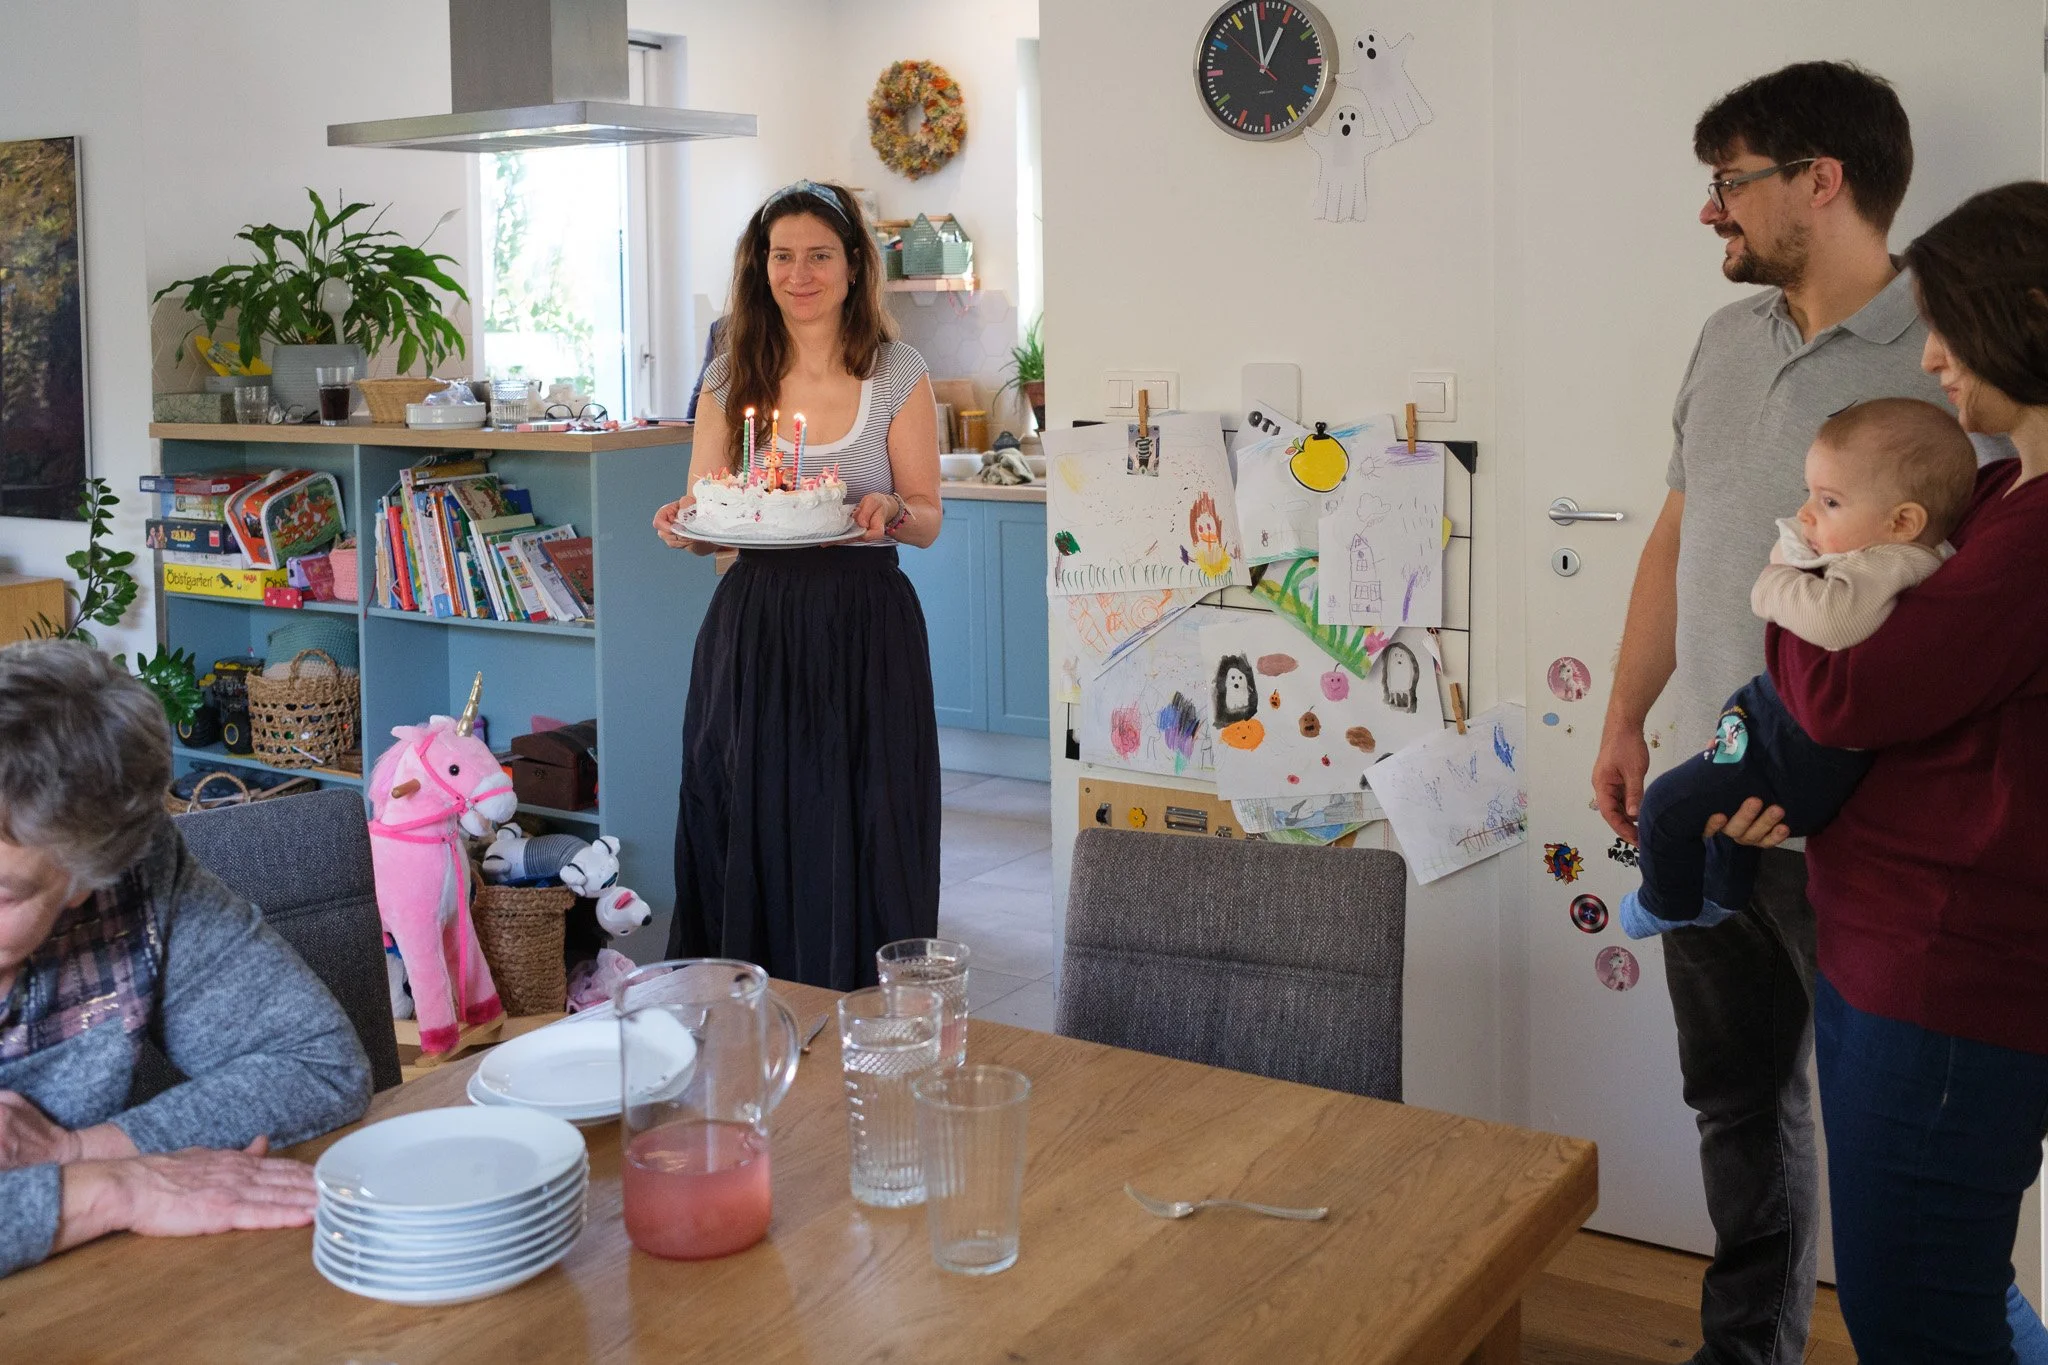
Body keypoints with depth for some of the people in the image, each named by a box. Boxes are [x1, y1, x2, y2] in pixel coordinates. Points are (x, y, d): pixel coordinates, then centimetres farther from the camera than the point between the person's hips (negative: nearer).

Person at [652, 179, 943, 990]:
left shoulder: (898, 374, 2)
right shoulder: (731, 377, 8)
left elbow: (929, 521, 3)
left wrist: (892, 512, -19)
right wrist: (683, 526, -12)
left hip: (864, 632, -2)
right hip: (753, 627, 2)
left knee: (858, 836, 0)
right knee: (751, 832, 5)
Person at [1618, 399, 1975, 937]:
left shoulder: (1883, 570, -30)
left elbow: (1832, 617, -51)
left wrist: (1775, 587, -32)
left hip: (1799, 756, -11)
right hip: (1779, 711, 11)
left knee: (1666, 808, -6)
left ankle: (1666, 907, 21)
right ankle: (1724, 894, 54)